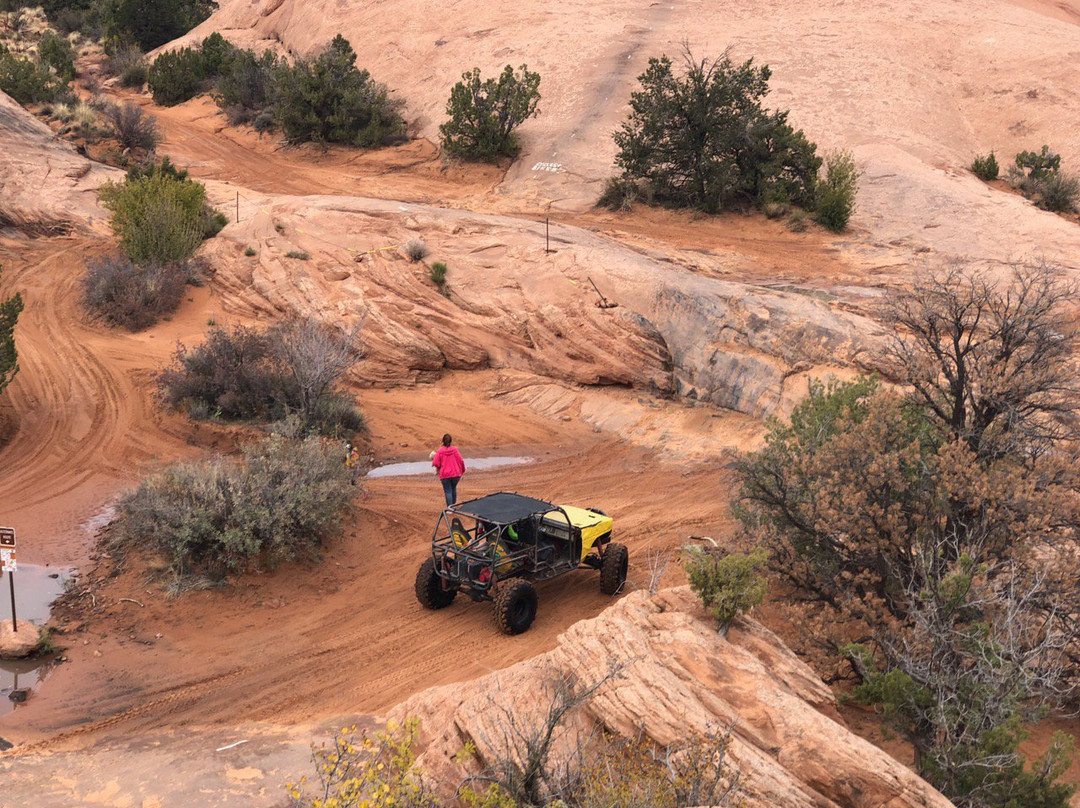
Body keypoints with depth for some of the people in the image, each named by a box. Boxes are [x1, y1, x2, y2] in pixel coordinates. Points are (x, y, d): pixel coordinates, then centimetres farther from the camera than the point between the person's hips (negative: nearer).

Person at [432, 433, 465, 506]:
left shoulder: (439, 451, -8)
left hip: (445, 475, -2)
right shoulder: (454, 449, -5)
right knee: (454, 488, 23)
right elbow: (461, 460, -5)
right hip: (455, 474, 2)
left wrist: (438, 468, 12)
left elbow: (435, 463, -11)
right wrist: (463, 469, 12)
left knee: (448, 492, 1)